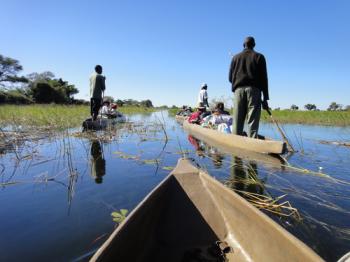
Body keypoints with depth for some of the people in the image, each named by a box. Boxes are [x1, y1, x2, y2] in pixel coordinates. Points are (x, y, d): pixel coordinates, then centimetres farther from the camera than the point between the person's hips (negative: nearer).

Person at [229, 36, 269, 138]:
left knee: (237, 122, 1)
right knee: (253, 122, -5)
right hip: (254, 90, -2)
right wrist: (265, 98, 2)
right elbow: (263, 78, 4)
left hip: (239, 89, 2)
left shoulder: (236, 57, 17)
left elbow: (230, 77, 13)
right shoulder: (259, 57, 11)